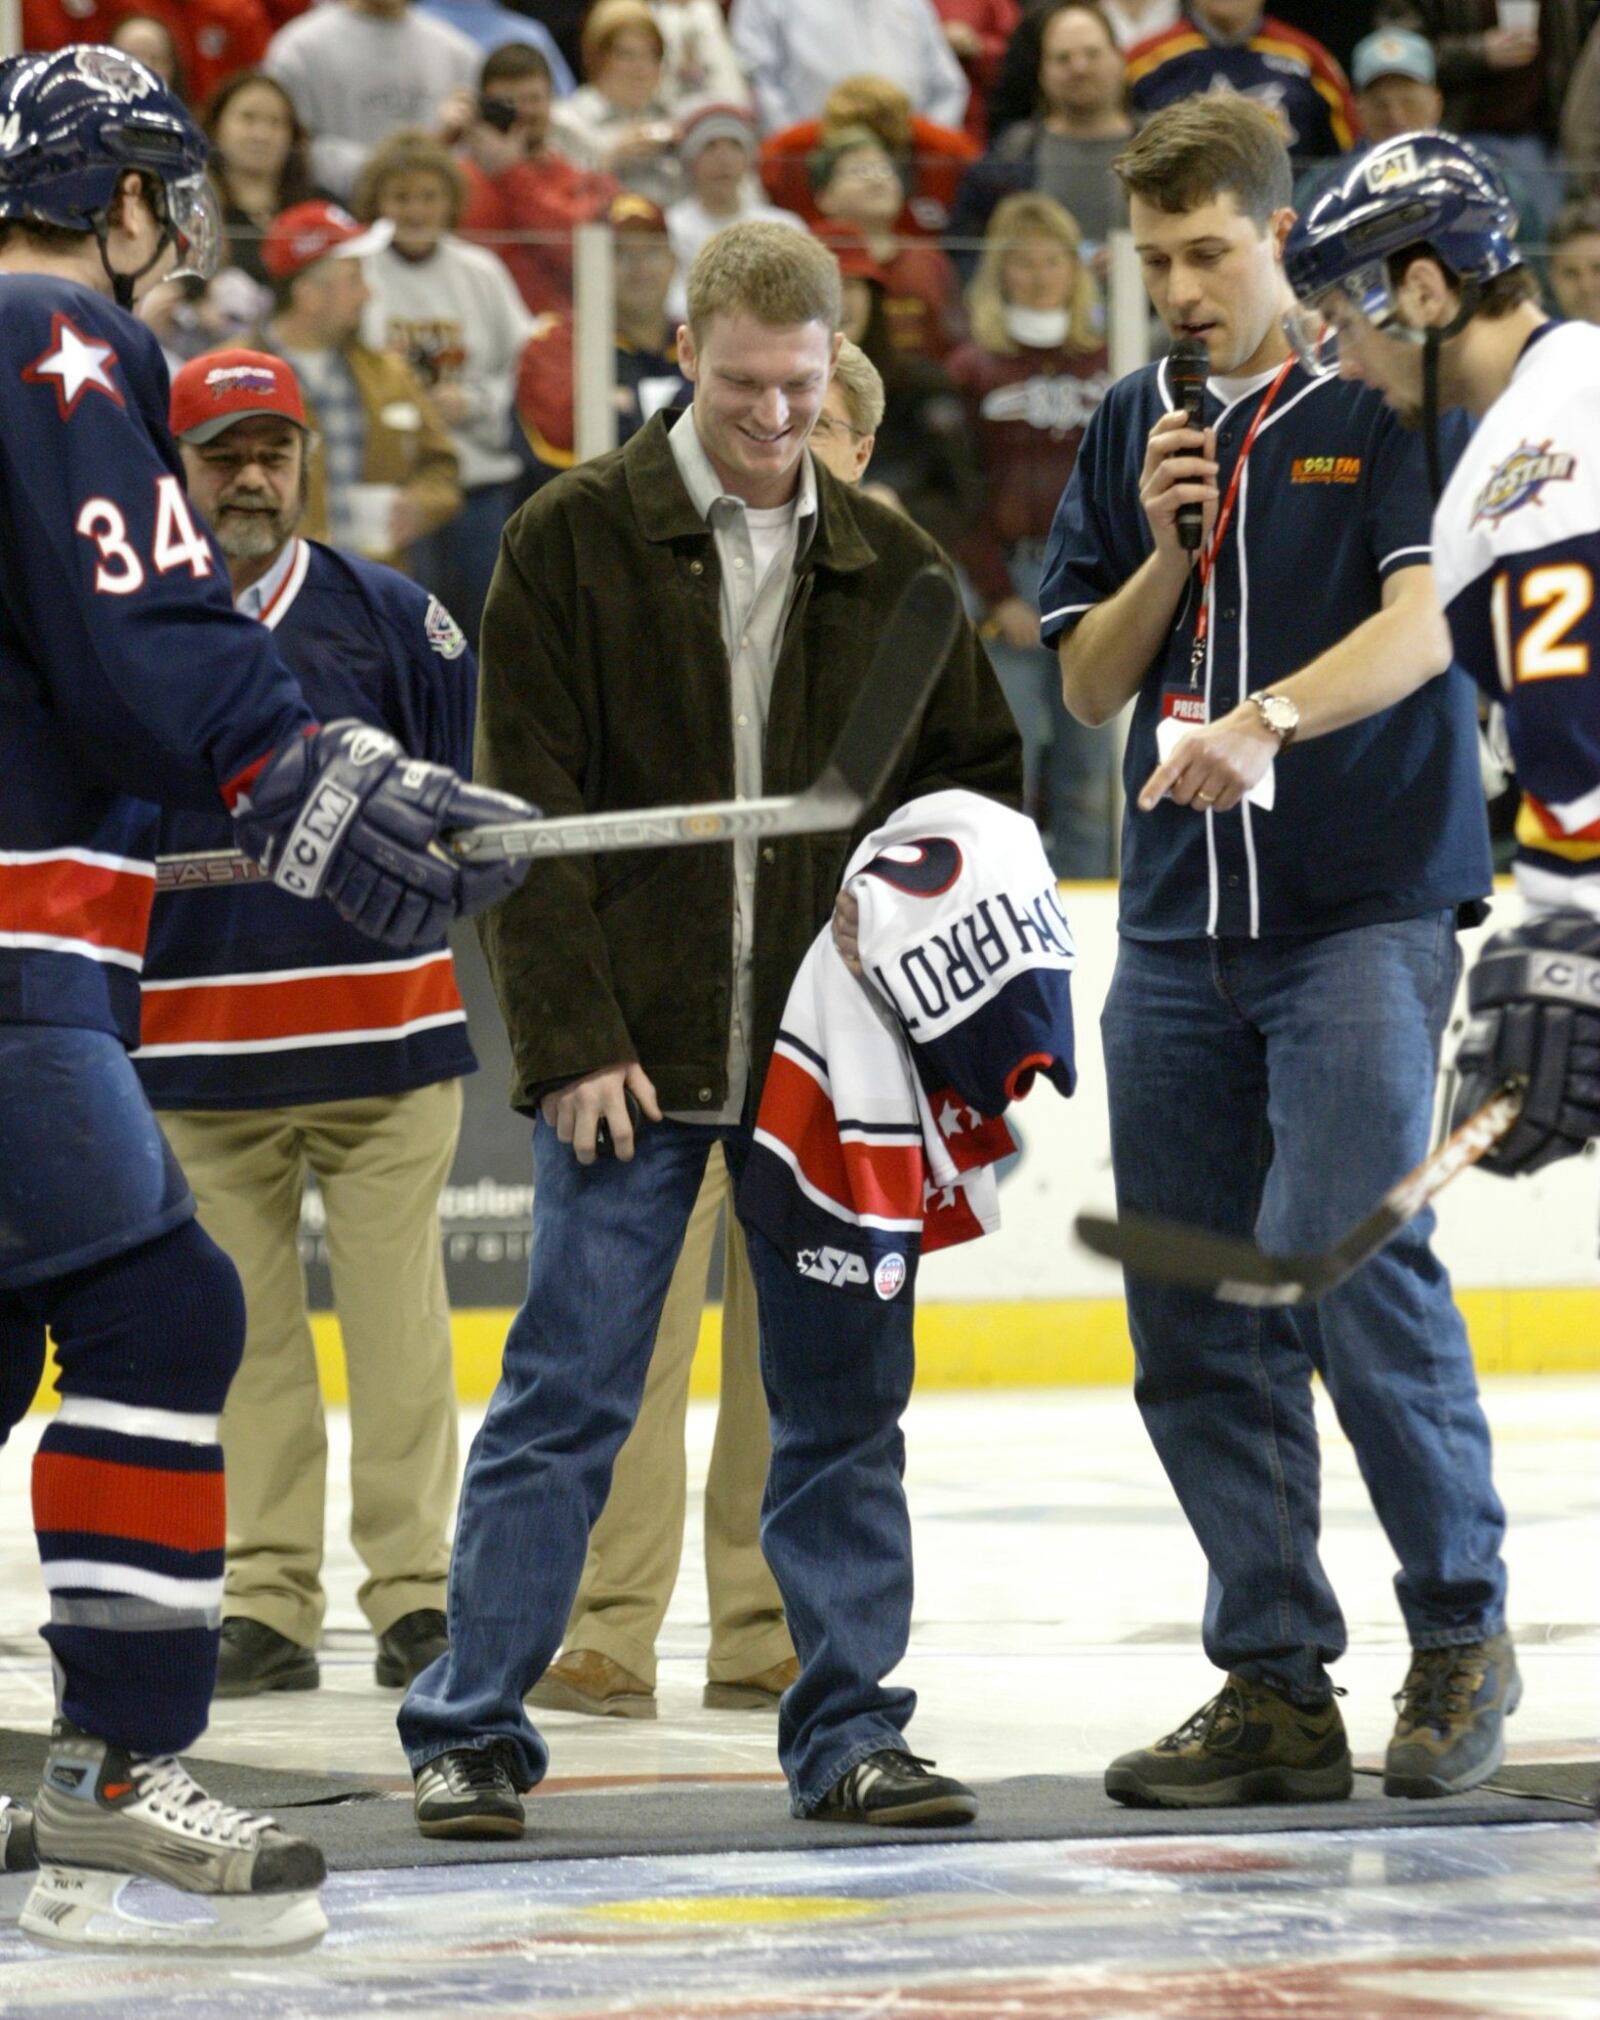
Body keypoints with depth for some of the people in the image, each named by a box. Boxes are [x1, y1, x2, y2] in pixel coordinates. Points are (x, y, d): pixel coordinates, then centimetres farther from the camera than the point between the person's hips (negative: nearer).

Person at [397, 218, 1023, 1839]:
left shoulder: (890, 567, 9)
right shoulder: (575, 542, -1)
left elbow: (986, 780, 16)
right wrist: (571, 1038, -12)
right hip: (631, 1060, -3)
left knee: (843, 1397, 6)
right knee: (567, 1393, -3)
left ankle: (848, 1731, 14)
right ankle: (469, 1731, 4)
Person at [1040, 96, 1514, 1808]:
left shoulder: (1386, 408, -3)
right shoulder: (1131, 431, 14)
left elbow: (1422, 627, -16)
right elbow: (1087, 689, 13)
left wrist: (1272, 715, -32)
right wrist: (1165, 550, -5)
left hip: (1365, 907, -6)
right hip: (1179, 928, 6)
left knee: (1343, 1258, -18)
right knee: (1192, 1323, 3)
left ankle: (1462, 1630, -2)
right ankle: (1276, 1686, 10)